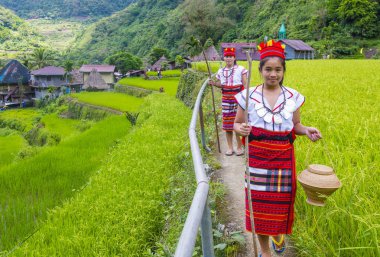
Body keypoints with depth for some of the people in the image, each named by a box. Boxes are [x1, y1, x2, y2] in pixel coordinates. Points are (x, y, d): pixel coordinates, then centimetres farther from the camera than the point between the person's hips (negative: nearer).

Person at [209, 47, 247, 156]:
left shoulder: (241, 69, -2)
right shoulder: (221, 71, 12)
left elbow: (245, 85, -2)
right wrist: (214, 84, 0)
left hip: (238, 98, -4)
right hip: (226, 99, 4)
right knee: (227, 123, 5)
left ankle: (239, 147, 8)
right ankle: (230, 147, 17)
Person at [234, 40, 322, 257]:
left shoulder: (293, 96, 1)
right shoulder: (248, 96, -4)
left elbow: (295, 125, 10)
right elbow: (237, 124, 3)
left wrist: (306, 130, -12)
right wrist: (240, 129, -21)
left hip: (283, 159, 1)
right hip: (258, 158, -1)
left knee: (281, 201, 12)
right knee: (259, 203, 7)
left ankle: (278, 234, 47)